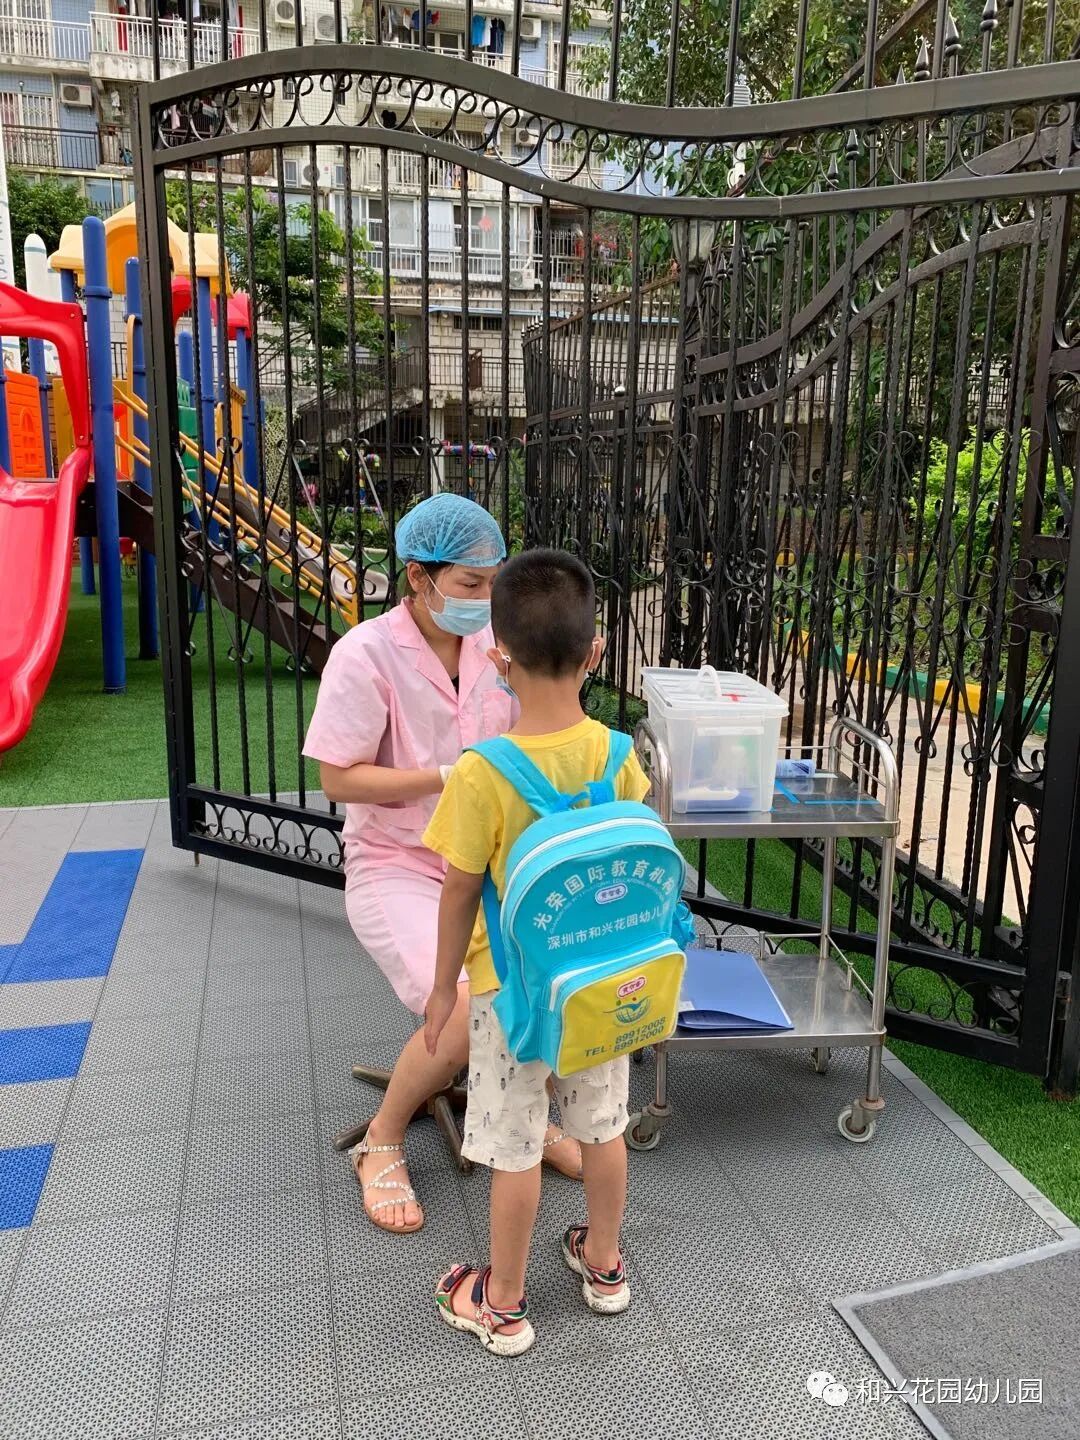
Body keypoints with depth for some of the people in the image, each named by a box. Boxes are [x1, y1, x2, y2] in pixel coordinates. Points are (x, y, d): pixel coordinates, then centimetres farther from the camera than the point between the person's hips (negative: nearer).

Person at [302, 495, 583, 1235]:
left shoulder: (495, 642, 0)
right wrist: (451, 776, -23)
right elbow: (339, 779, -16)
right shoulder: (367, 654, -16)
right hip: (397, 867, -5)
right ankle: (382, 1142, 7)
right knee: (470, 1013, -25)